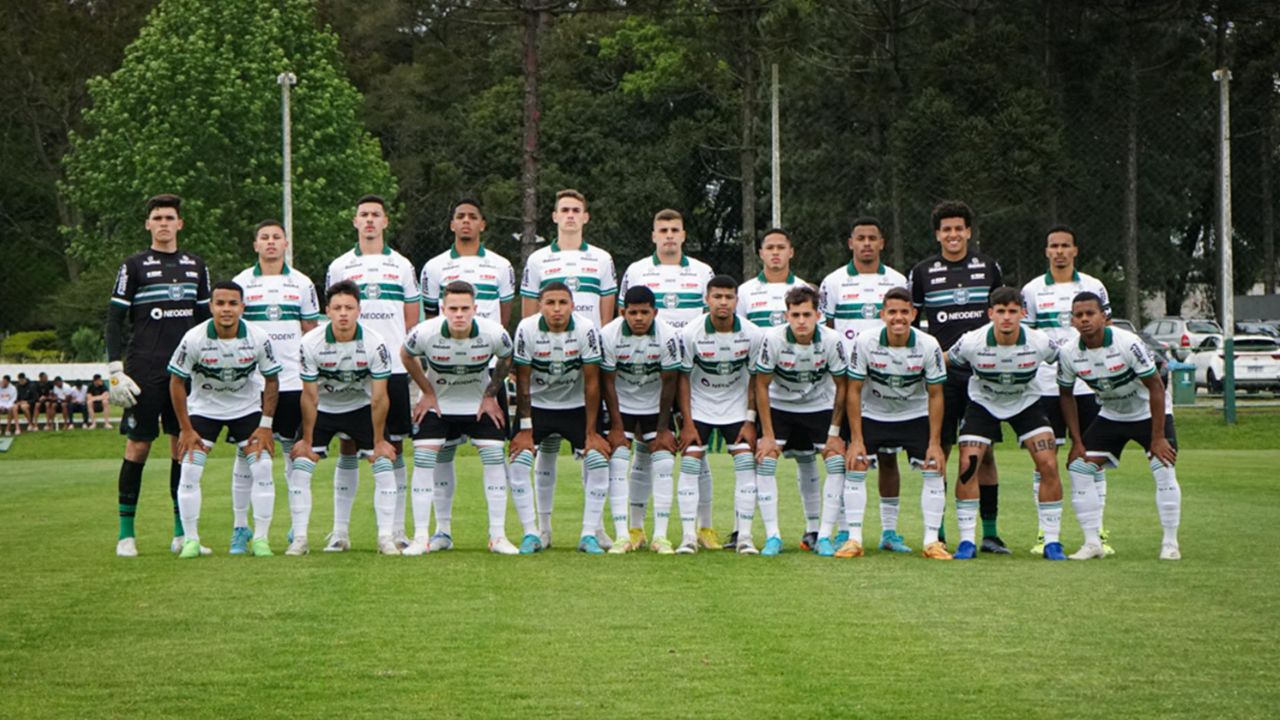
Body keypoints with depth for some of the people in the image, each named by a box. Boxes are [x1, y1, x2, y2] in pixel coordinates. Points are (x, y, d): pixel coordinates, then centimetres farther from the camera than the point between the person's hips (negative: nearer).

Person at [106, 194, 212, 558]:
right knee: (138, 446, -3)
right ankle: (126, 534, 3)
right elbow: (115, 321, 0)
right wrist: (115, 371, -8)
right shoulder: (134, 267, 2)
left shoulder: (196, 267, 14)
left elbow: (205, 319, 19)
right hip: (144, 370, -4)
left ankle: (181, 533, 10)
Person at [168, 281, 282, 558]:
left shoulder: (258, 338, -19)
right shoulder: (194, 338, -23)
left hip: (247, 407, 1)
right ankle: (191, 540, 0)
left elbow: (271, 380, -5)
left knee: (262, 468, -10)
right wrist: (186, 429, -11)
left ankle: (261, 540, 1)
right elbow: (176, 382, -12)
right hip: (203, 408, -1)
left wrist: (266, 425, -9)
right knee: (190, 470, -13)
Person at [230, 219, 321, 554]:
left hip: (293, 381, 1)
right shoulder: (241, 283, 6)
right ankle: (240, 528, 6)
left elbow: (311, 333, 12)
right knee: (246, 453, 0)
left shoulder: (302, 284, 9)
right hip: (250, 382, -1)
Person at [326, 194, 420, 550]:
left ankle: (397, 530, 6)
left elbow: (412, 321, 12)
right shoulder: (339, 267, 8)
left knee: (394, 447, 2)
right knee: (348, 446, 1)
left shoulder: (402, 266, 10)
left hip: (394, 369, 0)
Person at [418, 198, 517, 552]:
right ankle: (443, 529, 4)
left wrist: (497, 355, 4)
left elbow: (505, 320, 13)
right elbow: (429, 322, 12)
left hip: (489, 367, 0)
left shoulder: (500, 267, 10)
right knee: (442, 448, -1)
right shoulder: (435, 268, 9)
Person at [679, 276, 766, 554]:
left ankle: (744, 536, -5)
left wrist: (750, 421, -6)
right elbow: (684, 377, -8)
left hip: (737, 408, 1)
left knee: (746, 466, -9)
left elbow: (755, 379, -3)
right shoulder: (690, 333, -17)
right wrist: (687, 423, -10)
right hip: (699, 407, -1)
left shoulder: (753, 334, -14)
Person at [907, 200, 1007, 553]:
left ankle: (989, 533, 6)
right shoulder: (922, 272, 5)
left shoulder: (988, 267, 9)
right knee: (938, 451, -2)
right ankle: (937, 533, 4)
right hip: (941, 374, -1)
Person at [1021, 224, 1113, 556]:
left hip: (1088, 385, 1)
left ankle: (1097, 531, 5)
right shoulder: (1032, 290, 6)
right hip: (1045, 387, 0)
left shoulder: (1093, 287, 8)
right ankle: (1045, 532, 5)